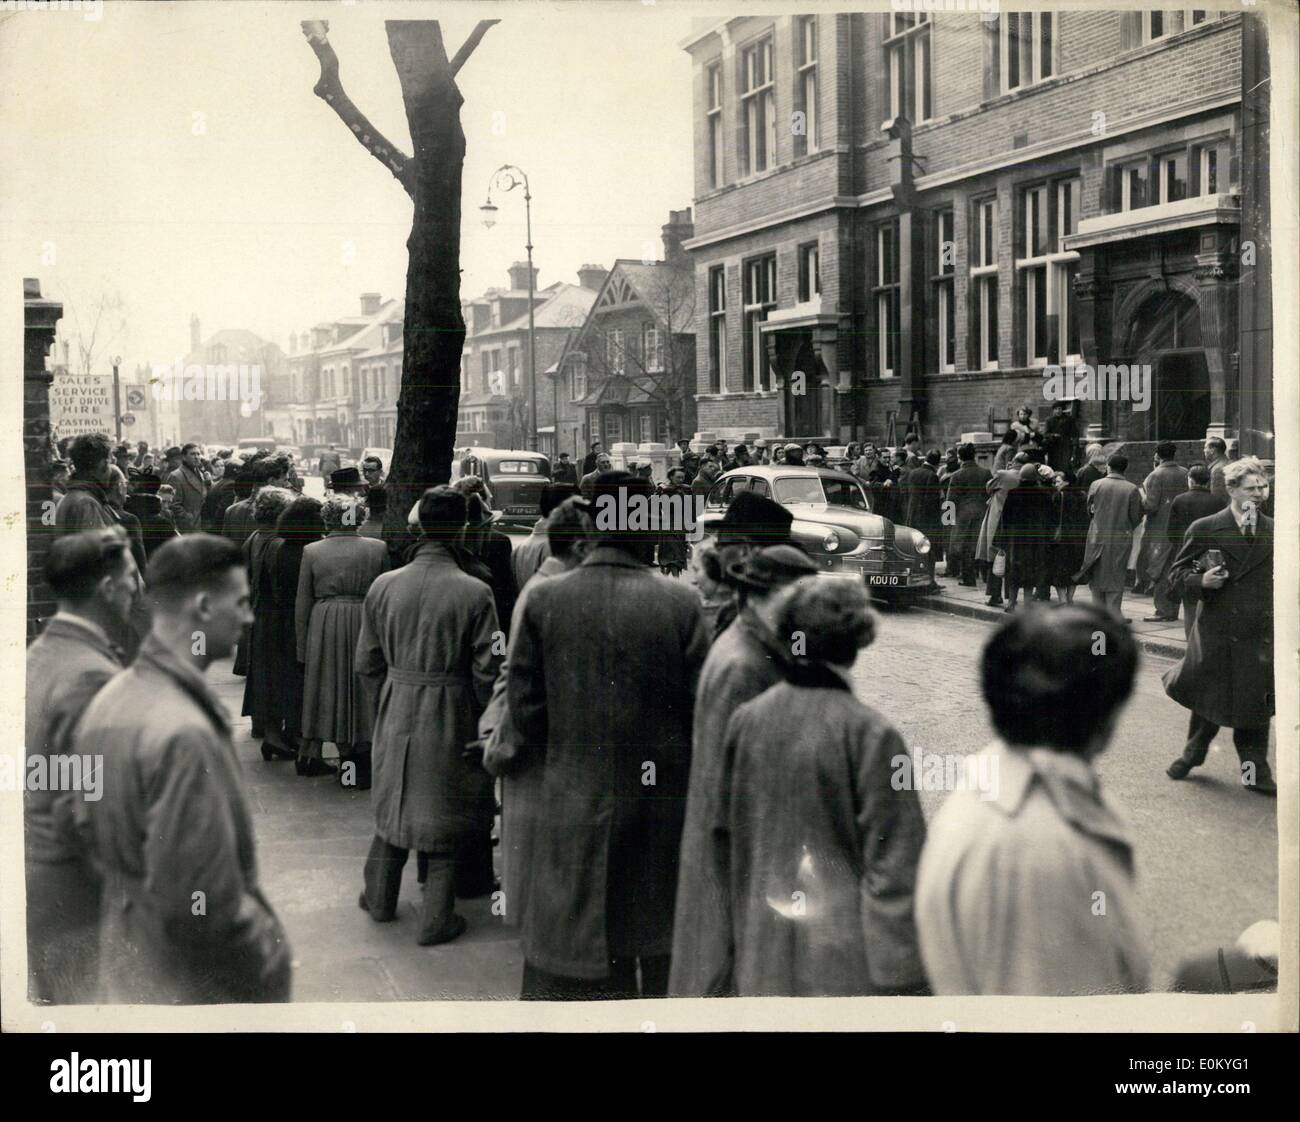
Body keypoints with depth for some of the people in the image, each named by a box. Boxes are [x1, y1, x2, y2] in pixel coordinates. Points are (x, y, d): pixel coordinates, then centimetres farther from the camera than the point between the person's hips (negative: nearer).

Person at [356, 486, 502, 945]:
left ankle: (380, 898, 35)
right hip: (451, 715, -4)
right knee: (444, 814, 9)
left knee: (393, 803, 21)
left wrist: (380, 711, 16)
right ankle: (435, 919, 15)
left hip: (395, 713, 4)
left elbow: (367, 662, 3)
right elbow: (487, 671, -13)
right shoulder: (475, 593, -16)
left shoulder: (383, 586, -4)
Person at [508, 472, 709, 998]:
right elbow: (701, 704, -8)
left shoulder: (543, 600, -7)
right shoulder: (681, 603, -11)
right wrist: (680, 764, 10)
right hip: (662, 800, -1)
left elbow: (525, 704, -3)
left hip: (573, 803, 1)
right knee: (665, 944, 16)